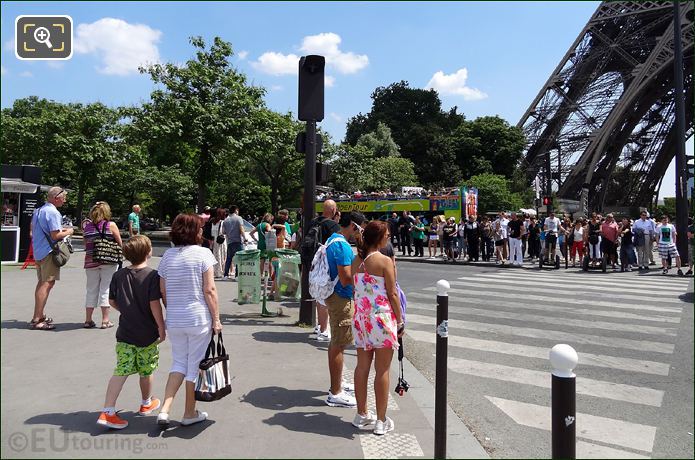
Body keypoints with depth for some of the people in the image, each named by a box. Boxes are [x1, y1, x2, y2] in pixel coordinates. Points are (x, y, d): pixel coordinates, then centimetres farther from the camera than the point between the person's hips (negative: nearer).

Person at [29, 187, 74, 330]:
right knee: (48, 283, -8)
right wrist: (68, 232, -2)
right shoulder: (53, 212, -15)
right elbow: (55, 235, -21)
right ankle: (36, 320, -9)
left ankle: (40, 315, 27)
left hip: (38, 251, 10)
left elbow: (33, 231, 22)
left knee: (42, 282, 18)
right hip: (49, 252, -10)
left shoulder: (38, 211, 15)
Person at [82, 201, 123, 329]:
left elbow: (85, 244, 6)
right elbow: (120, 244, 0)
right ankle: (105, 320, 7)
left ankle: (88, 320, 18)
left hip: (91, 261, 3)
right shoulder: (111, 225, -5)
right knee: (106, 290, 4)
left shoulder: (87, 225, 3)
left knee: (91, 290, 13)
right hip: (109, 261, -3)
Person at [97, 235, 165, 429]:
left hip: (125, 333, 4)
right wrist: (161, 327, -10)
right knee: (147, 371, 15)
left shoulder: (119, 275, 1)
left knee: (121, 371, 5)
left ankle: (107, 411, -4)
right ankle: (146, 403, 34)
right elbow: (154, 304, -18)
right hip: (147, 335, -3)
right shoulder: (152, 275, -15)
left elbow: (112, 301, 8)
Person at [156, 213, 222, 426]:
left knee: (179, 362, 19)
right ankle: (190, 413, 23)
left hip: (174, 320, 4)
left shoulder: (167, 256, 3)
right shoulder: (203, 253, -10)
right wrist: (216, 319, -6)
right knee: (195, 365, 10)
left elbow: (162, 291, 6)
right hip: (199, 319, -4)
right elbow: (209, 290, -13)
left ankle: (165, 409, 7)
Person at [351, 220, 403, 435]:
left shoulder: (356, 260, 4)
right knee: (382, 370, 4)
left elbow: (354, 290, 10)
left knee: (362, 366, 14)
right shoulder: (385, 261, -14)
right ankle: (381, 421, 13)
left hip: (360, 317, 6)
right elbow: (392, 294, -12)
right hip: (382, 318, -6)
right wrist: (400, 321, -2)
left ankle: (362, 414, 26)